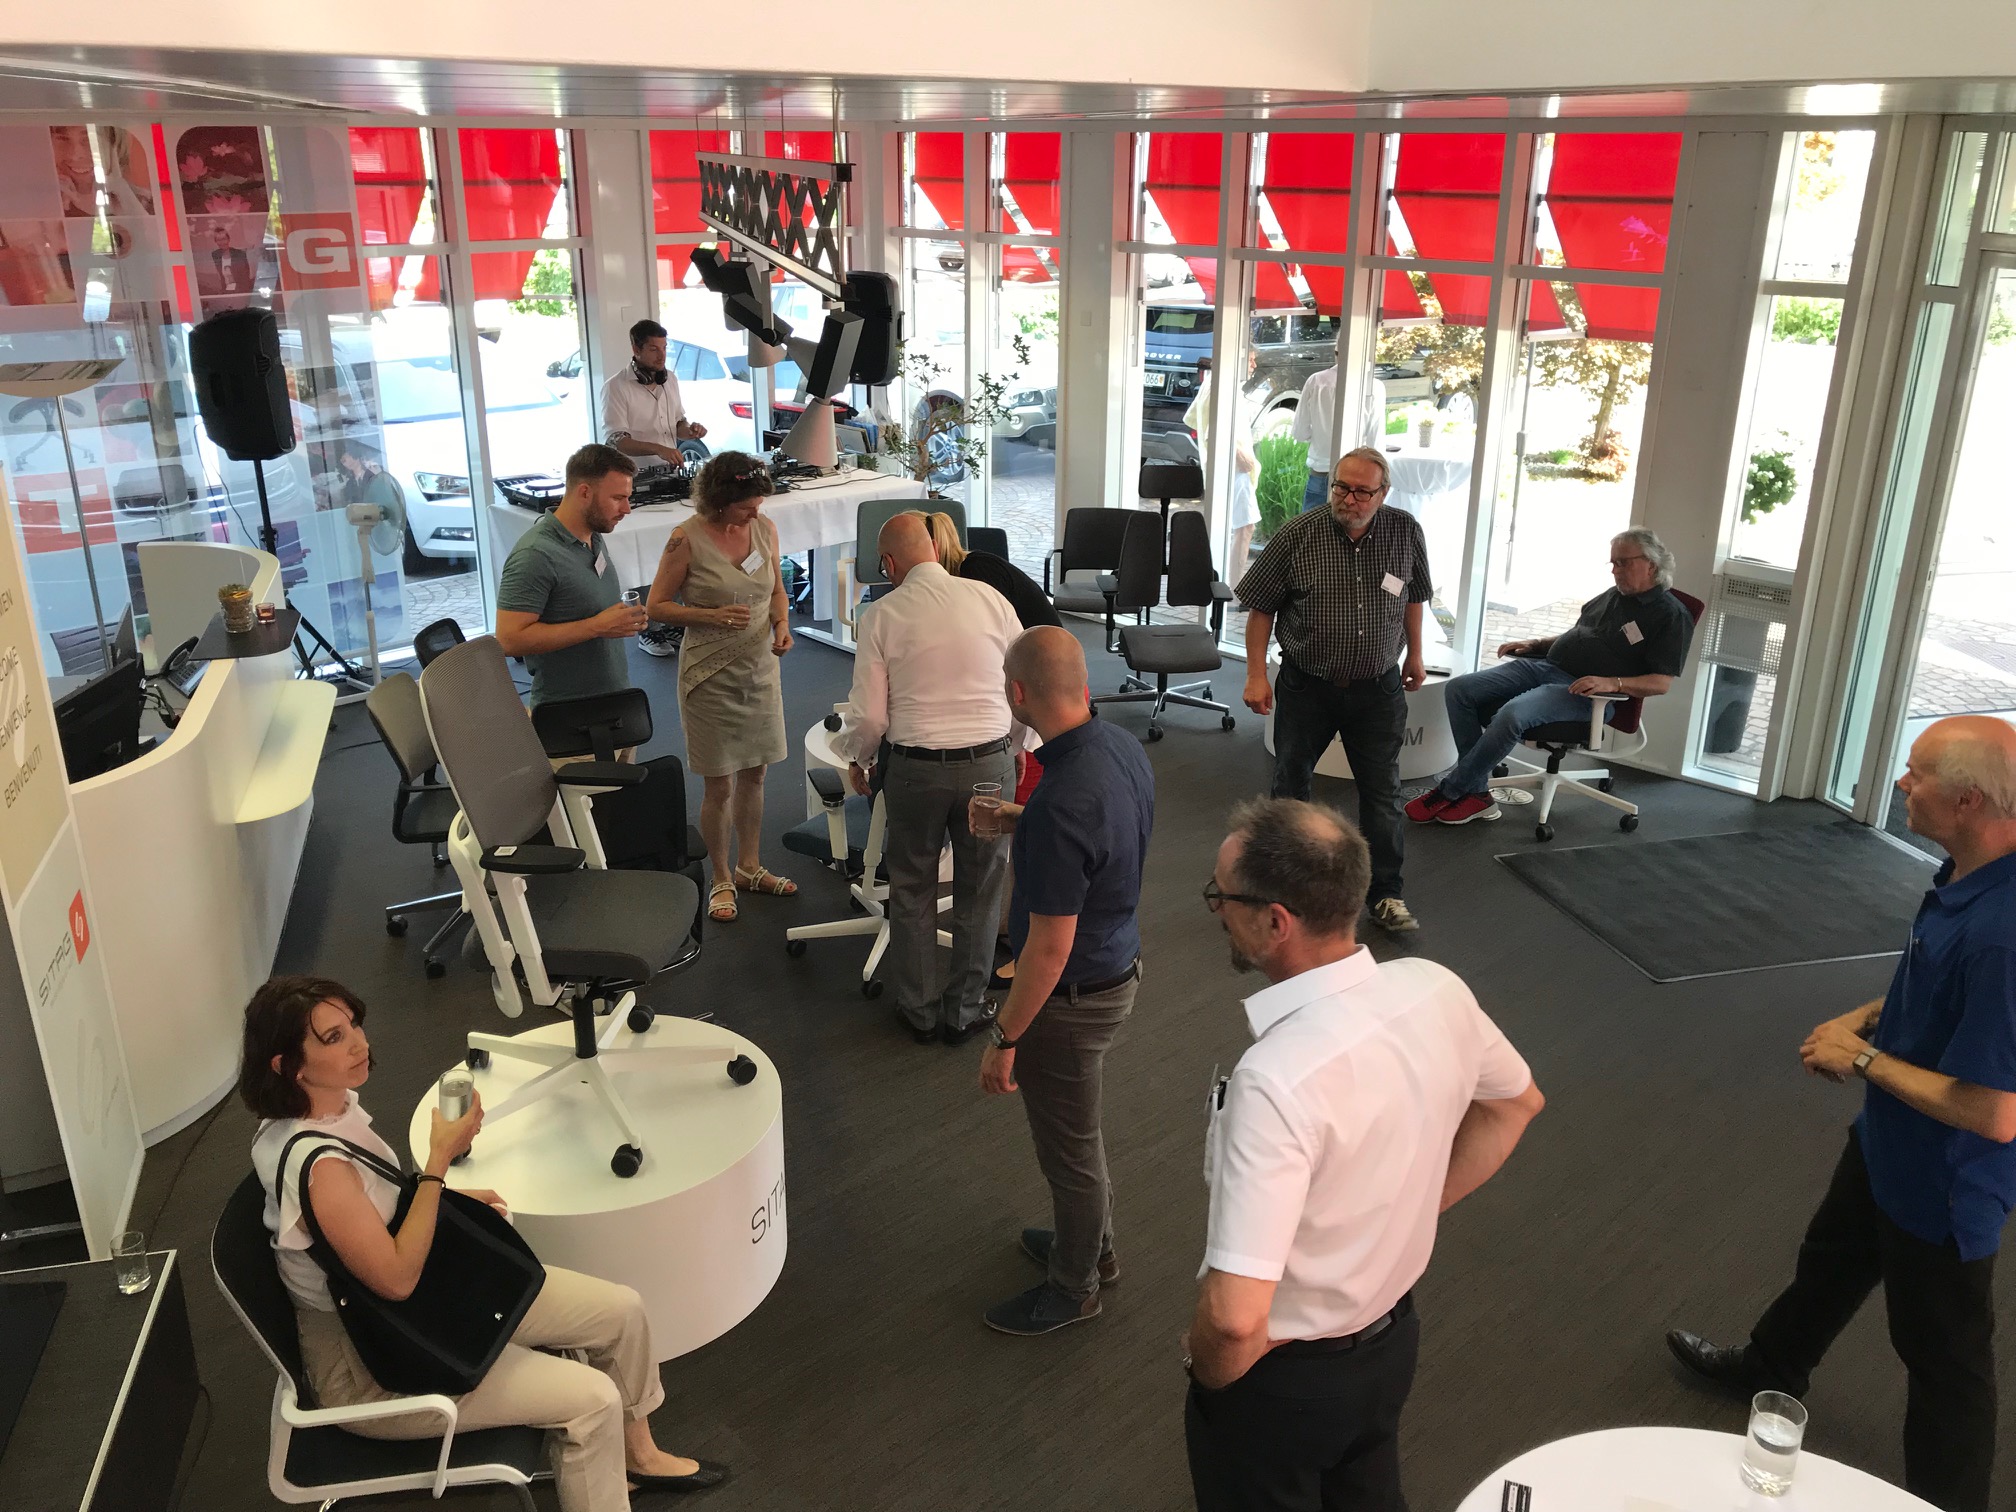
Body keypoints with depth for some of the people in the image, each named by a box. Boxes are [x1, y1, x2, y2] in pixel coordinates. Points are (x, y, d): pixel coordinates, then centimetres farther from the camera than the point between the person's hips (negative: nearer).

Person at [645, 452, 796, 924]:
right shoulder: (687, 539, -15)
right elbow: (656, 606, -9)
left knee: (754, 775, 15)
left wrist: (782, 624, -5)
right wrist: (713, 616, -22)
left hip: (760, 669, 5)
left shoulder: (764, 528, 0)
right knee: (720, 785, 3)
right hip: (711, 676, -5)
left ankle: (750, 867, 32)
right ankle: (721, 880, 21)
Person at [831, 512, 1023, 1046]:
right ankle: (965, 1010, 28)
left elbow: (869, 715, -6)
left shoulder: (883, 614, -6)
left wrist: (857, 759, 14)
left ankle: (918, 1011, 29)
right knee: (979, 890, 16)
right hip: (989, 762, 1)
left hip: (915, 766, -1)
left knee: (912, 890, 17)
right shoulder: (990, 599, -2)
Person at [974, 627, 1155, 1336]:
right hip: (1119, 965, 9)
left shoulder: (1062, 803, -34)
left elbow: (1050, 949, -28)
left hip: (1073, 996, -9)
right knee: (1077, 1127, 29)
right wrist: (1016, 820, 15)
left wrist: (1003, 1039, -17)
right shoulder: (1122, 747, -6)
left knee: (1068, 1145, 14)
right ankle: (1092, 1244, 50)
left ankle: (1074, 1286, 36)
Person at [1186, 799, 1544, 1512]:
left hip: (1282, 1380, -6)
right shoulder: (1436, 991, -15)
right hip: (1393, 1338, 6)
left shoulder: (1278, 1078, -37)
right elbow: (1515, 1104, 7)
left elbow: (1234, 1318, -36)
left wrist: (1208, 1373, -14)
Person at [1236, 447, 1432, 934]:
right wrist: (1256, 674, -8)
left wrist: (1414, 654, 17)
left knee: (1382, 794, 7)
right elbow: (1261, 606, -5)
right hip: (1306, 686, -1)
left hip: (1378, 688, 1)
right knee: (1290, 786, 12)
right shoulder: (1297, 534, -11)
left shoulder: (1405, 532, -4)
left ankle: (1386, 894, 21)